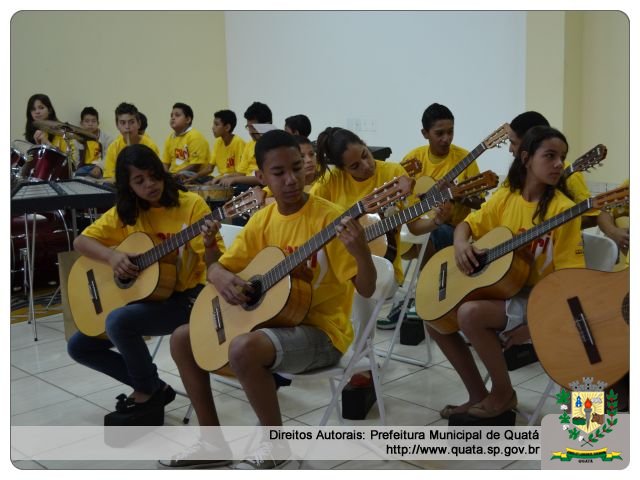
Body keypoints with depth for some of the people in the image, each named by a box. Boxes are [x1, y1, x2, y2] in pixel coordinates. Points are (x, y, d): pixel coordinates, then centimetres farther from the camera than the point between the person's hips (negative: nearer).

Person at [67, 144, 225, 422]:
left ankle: (150, 389, -6)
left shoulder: (191, 204, -13)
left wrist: (209, 244, -40)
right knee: (79, 346, 4)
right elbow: (81, 242, 2)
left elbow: (215, 265, -17)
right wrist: (111, 256, -18)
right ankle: (150, 386, 11)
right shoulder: (125, 212, 1)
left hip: (185, 297, -7)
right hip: (143, 295, 7)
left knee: (118, 322, -32)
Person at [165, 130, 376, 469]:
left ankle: (275, 443, -8)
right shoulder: (262, 220, 3)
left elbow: (366, 289, -19)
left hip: (320, 330, -7)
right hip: (273, 319, 7)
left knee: (244, 349, -34)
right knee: (183, 339, 4)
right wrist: (222, 279, -16)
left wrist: (361, 252, -41)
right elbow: (218, 266, 9)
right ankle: (213, 440, 13)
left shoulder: (329, 217, -16)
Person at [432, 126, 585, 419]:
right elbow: (467, 224, 14)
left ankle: (504, 393, -6)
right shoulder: (504, 198, 2)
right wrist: (461, 244, -10)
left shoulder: (562, 208, -15)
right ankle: (479, 395, 10)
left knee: (470, 314, -30)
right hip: (498, 288, 7)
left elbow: (570, 277, -16)